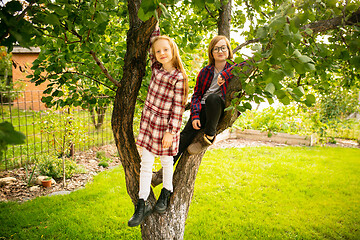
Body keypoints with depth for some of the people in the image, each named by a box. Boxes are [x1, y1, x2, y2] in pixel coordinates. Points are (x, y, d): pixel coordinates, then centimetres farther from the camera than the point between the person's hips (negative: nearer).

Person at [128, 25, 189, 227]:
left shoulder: (178, 78, -12)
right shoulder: (157, 68, 5)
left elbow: (178, 107, -13)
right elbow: (152, 45, 21)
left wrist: (170, 132, -15)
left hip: (166, 124, -5)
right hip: (148, 120, 6)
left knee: (166, 160, 11)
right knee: (146, 163, 6)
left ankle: (166, 193, 35)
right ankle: (142, 203, 14)